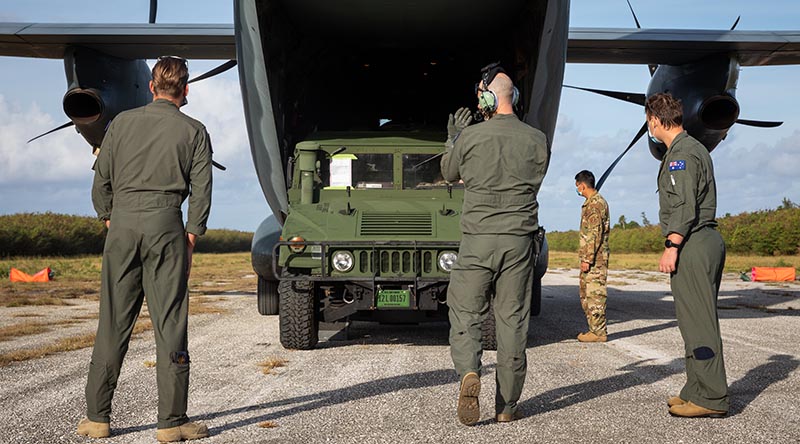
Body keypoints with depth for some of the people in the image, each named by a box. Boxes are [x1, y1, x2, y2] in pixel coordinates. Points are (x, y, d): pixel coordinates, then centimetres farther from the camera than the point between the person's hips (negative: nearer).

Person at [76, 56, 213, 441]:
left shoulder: (122, 123, 10)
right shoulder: (194, 131, 6)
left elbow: (100, 181, 8)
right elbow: (201, 190, 0)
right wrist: (190, 239, 6)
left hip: (122, 222, 2)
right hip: (165, 224, -2)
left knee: (113, 323, 7)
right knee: (169, 324, 0)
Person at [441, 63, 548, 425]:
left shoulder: (470, 137, -5)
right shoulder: (537, 140, 2)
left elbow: (449, 174, 13)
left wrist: (453, 140, 30)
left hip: (476, 239, -2)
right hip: (519, 240, 2)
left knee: (465, 315, 9)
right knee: (513, 320, 7)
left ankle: (469, 372, -18)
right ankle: (507, 405, 12)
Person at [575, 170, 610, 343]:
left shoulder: (595, 203, -14)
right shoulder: (593, 202, 18)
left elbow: (595, 234, -20)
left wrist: (587, 259, -21)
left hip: (595, 259, -10)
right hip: (591, 258, 10)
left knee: (595, 294, -7)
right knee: (586, 294, 14)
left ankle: (599, 331, -3)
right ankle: (595, 328, 19)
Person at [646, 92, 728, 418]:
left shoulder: (682, 153, -11)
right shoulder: (695, 148, 21)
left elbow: (685, 207, -19)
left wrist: (671, 246, -20)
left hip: (692, 244, -11)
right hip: (707, 241, 11)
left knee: (697, 322, -9)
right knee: (697, 320, 13)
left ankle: (711, 398, -6)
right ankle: (697, 390, 19)